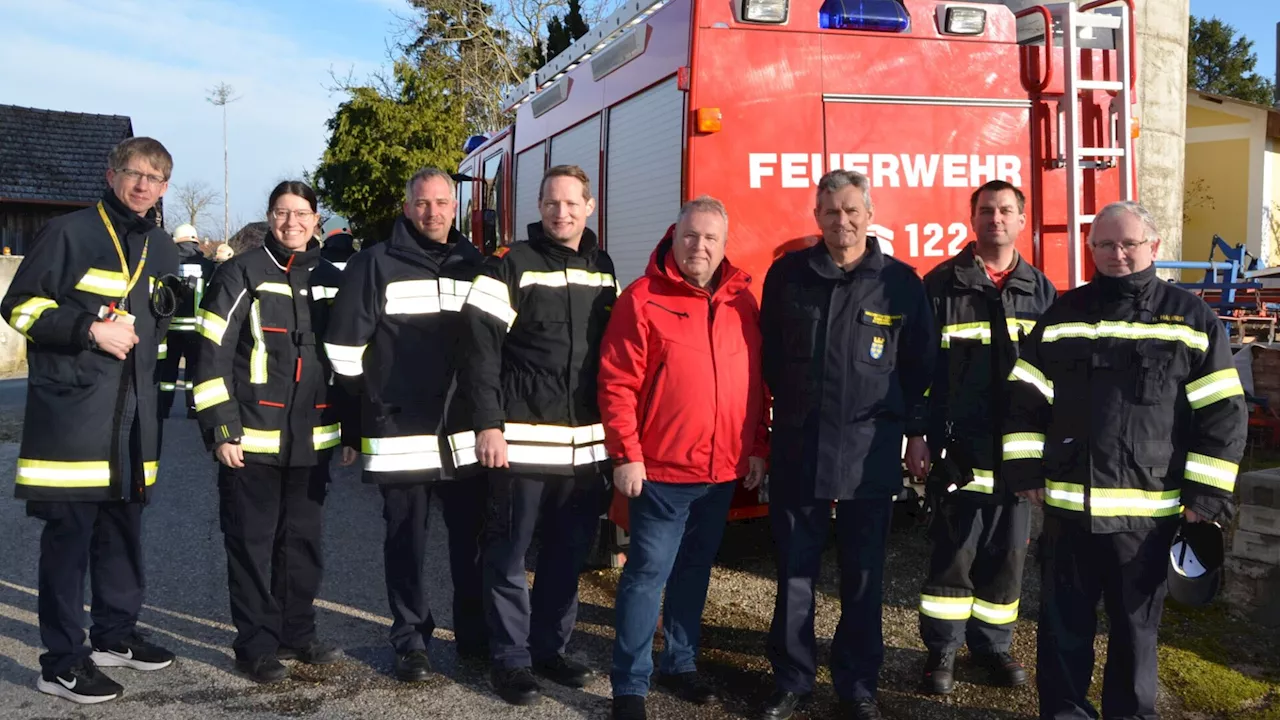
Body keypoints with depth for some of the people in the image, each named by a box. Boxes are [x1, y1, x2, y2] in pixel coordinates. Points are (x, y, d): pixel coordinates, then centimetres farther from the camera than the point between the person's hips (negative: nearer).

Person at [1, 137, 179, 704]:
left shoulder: (162, 249, 15)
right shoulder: (68, 233, -5)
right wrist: (89, 330, -17)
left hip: (134, 413, 7)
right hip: (71, 409, -6)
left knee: (123, 526, 13)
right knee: (69, 533, -4)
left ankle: (115, 635, 27)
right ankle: (62, 662, 5)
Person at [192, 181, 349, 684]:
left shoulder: (331, 280, 11)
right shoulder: (242, 274, -4)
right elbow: (212, 354, -8)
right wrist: (221, 431, -13)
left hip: (312, 441, 5)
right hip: (252, 439, -4)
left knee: (303, 540, 12)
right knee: (252, 543, 2)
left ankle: (298, 633, 25)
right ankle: (257, 646, 12)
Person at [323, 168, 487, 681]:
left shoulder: (475, 266, 11)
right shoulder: (377, 264, -2)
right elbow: (343, 341, -3)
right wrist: (369, 398, 0)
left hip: (466, 432, 3)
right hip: (402, 432, -3)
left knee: (472, 537, 9)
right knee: (406, 541, 5)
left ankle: (475, 633, 23)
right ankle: (411, 639, 17)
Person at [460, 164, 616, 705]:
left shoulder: (603, 268, 12)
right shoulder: (511, 265, -5)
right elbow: (481, 348, -10)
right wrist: (489, 425, -17)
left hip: (587, 443, 6)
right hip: (523, 439, -5)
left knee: (569, 553, 13)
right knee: (508, 555, 3)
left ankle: (550, 648, 28)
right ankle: (510, 659, 15)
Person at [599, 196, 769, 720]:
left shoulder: (742, 300, 8)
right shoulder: (643, 298, -8)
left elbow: (755, 381, 12)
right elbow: (617, 384, -10)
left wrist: (756, 448, 9)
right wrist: (626, 455, -13)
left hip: (723, 470, 5)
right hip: (660, 469, -5)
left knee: (695, 570, 17)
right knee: (648, 572, -2)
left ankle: (680, 663, 32)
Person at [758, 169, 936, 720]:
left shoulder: (901, 282, 0)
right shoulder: (787, 274, 3)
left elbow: (918, 367, 5)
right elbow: (767, 354, 10)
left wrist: (917, 434, 4)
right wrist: (763, 423, 9)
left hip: (870, 452, -1)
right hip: (797, 447, 1)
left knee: (863, 575, 8)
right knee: (795, 572, 8)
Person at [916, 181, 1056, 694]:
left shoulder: (1041, 291, 9)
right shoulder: (941, 285, -1)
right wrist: (918, 435, -6)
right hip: (960, 449, -3)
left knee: (1006, 554, 11)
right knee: (953, 552, 3)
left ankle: (993, 646, 26)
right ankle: (942, 650, 16)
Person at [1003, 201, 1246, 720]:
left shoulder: (1193, 319, 1)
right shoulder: (1062, 314, 6)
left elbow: (1222, 414, -1)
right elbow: (1024, 400, 8)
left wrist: (1205, 496, -6)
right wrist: (1026, 472, 2)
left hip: (1149, 509, -1)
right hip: (1068, 503, 2)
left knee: (1136, 624, 12)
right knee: (1064, 622, 9)